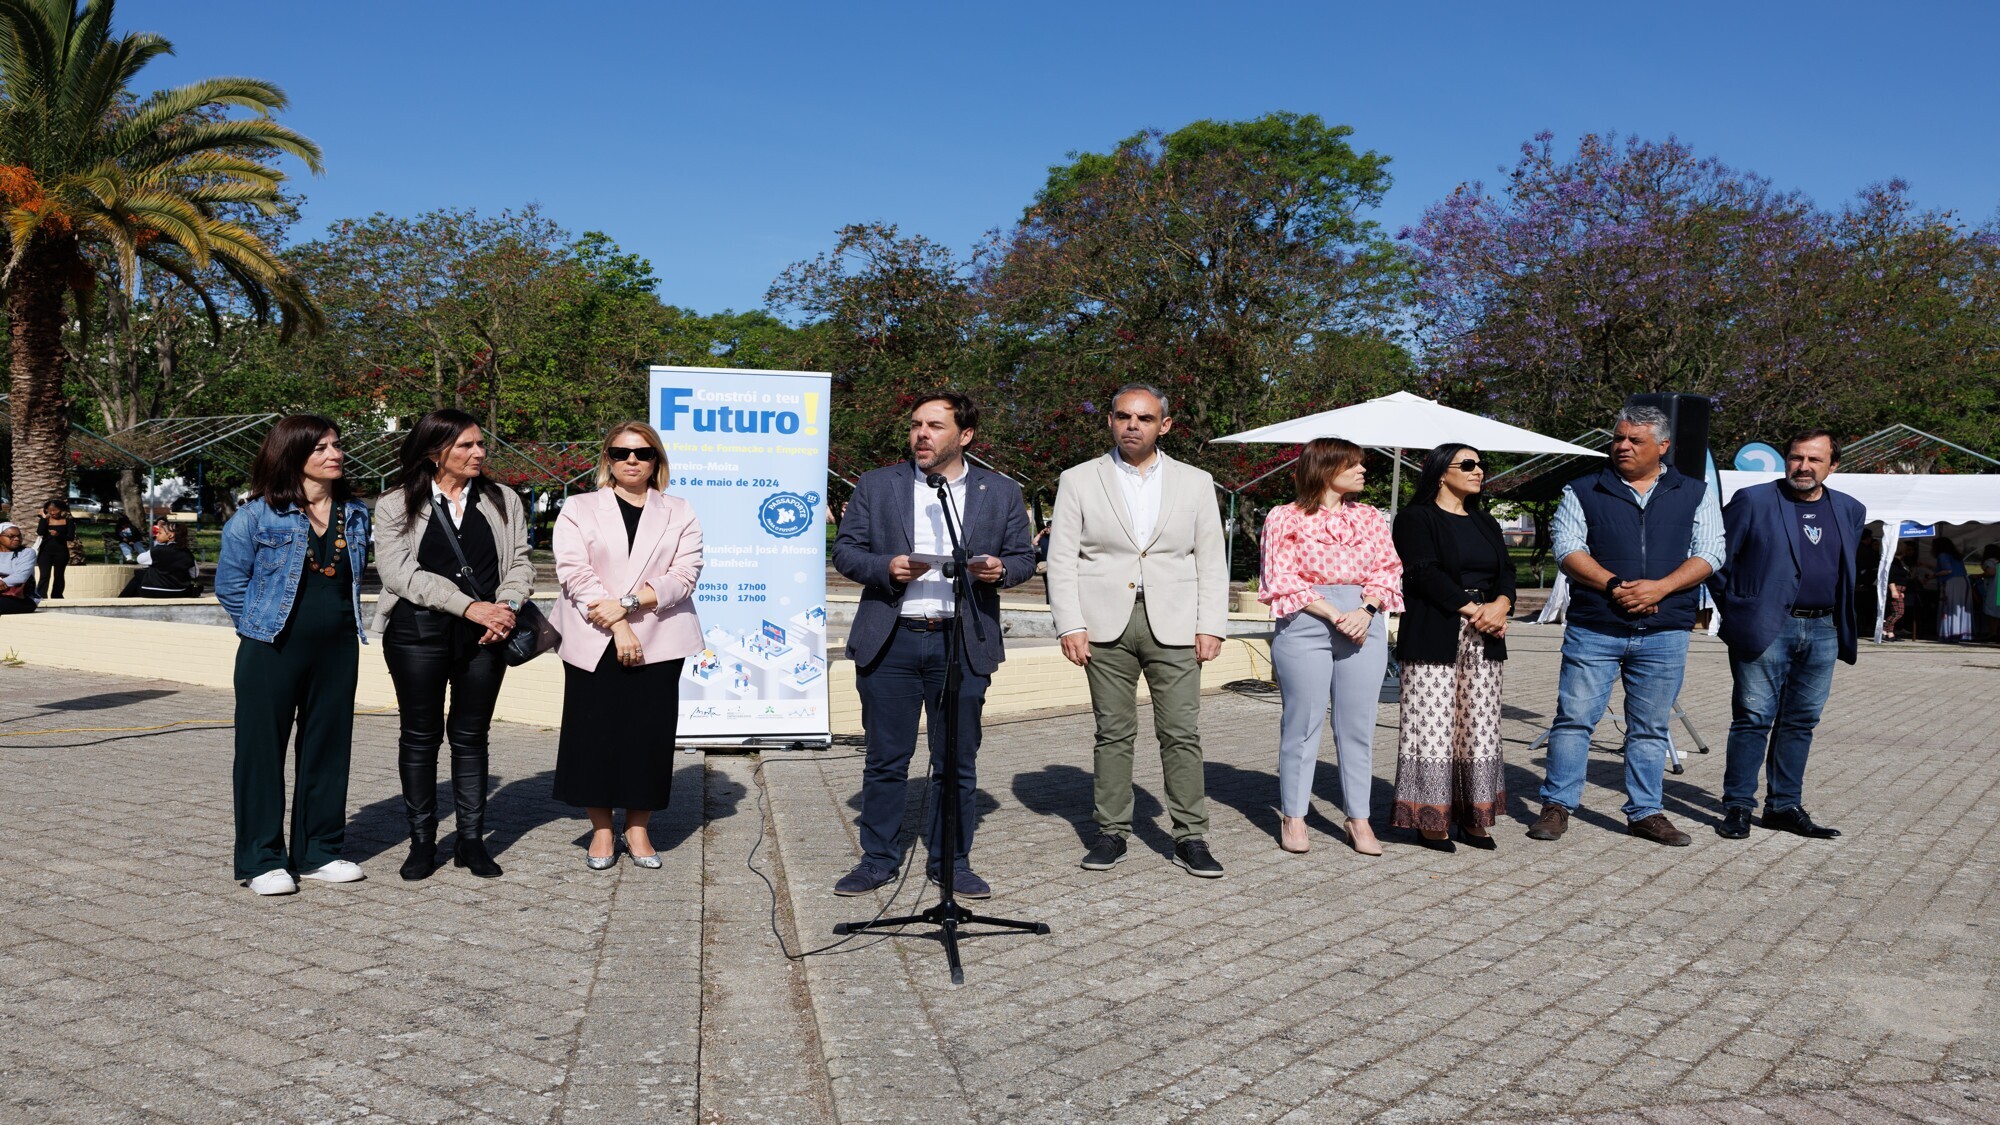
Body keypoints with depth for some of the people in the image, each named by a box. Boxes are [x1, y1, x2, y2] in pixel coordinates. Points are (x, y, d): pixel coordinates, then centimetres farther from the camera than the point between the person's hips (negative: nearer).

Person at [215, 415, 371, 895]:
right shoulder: (257, 514, -7)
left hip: (338, 649, 5)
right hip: (273, 652, -4)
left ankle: (319, 852, 21)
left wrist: (343, 624, 10)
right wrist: (263, 626, -1)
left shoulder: (355, 515, 7)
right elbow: (230, 581, -2)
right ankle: (263, 860, 12)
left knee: (328, 747, 9)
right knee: (263, 750, 2)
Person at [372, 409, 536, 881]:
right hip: (418, 631, -2)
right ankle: (422, 842, 16)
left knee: (471, 735, 8)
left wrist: (507, 608, -11)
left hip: (486, 634, 2)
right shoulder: (396, 506, 3)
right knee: (420, 735, 5)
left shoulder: (504, 501, 12)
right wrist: (470, 606, -16)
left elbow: (520, 562, 9)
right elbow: (399, 572, -8)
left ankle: (472, 840, 16)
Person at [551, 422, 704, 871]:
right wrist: (617, 628, -15)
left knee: (649, 735, 2)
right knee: (595, 734, 1)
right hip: (594, 644, -1)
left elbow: (684, 574, -2)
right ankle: (602, 830, 14)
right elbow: (574, 572, -5)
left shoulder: (679, 513, 11)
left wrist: (628, 603, -14)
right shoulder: (578, 509, 8)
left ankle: (638, 829, 15)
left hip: (658, 643, 1)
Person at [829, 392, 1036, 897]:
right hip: (890, 641, 0)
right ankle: (878, 859, 21)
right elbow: (845, 551, 5)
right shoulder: (876, 485, 7)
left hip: (964, 643, 0)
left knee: (957, 764, 7)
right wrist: (886, 567, -14)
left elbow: (1024, 557, 11)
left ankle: (951, 862, 21)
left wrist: (1001, 570, -12)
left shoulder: (1001, 492, 8)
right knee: (885, 760, 7)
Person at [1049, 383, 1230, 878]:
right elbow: (1061, 559, 3)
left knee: (1183, 732, -2)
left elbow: (1212, 562, 9)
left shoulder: (1196, 483, 11)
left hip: (1174, 624, 0)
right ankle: (1111, 832, 15)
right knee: (1113, 733, 5)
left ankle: (1190, 837, 7)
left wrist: (1211, 627, 0)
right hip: (1105, 624, 0)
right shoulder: (1078, 480, 7)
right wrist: (1070, 625, -6)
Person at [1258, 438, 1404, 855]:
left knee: (1358, 725, 4)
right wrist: (1335, 616, -12)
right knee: (1303, 723, 1)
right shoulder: (1285, 518, 2)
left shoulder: (1370, 517, 16)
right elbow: (1283, 581, -4)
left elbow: (1388, 569, 10)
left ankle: (1358, 819, 12)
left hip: (1365, 623, 4)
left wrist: (1366, 610, -8)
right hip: (1305, 624, -4)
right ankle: (1293, 817, 11)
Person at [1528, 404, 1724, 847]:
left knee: (1650, 727, 8)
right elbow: (1567, 549, -2)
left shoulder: (1695, 494, 10)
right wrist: (1613, 586, -15)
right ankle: (1557, 804, 9)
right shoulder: (1583, 491, 7)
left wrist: (1659, 587, -13)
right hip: (1593, 628, -1)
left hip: (1664, 632, 1)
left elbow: (1708, 554, 3)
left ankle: (1645, 812, 18)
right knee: (1574, 717, -1)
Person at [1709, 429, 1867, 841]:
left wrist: (1841, 619, 13)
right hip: (1764, 628, -5)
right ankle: (1737, 806, 3)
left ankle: (1785, 806, 18)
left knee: (1801, 722, 9)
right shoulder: (1752, 501, -3)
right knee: (1753, 718, -4)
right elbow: (1717, 557, 0)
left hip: (1823, 632, 5)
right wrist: (1734, 610, -1)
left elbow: (1851, 571, 23)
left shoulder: (1850, 511, 13)